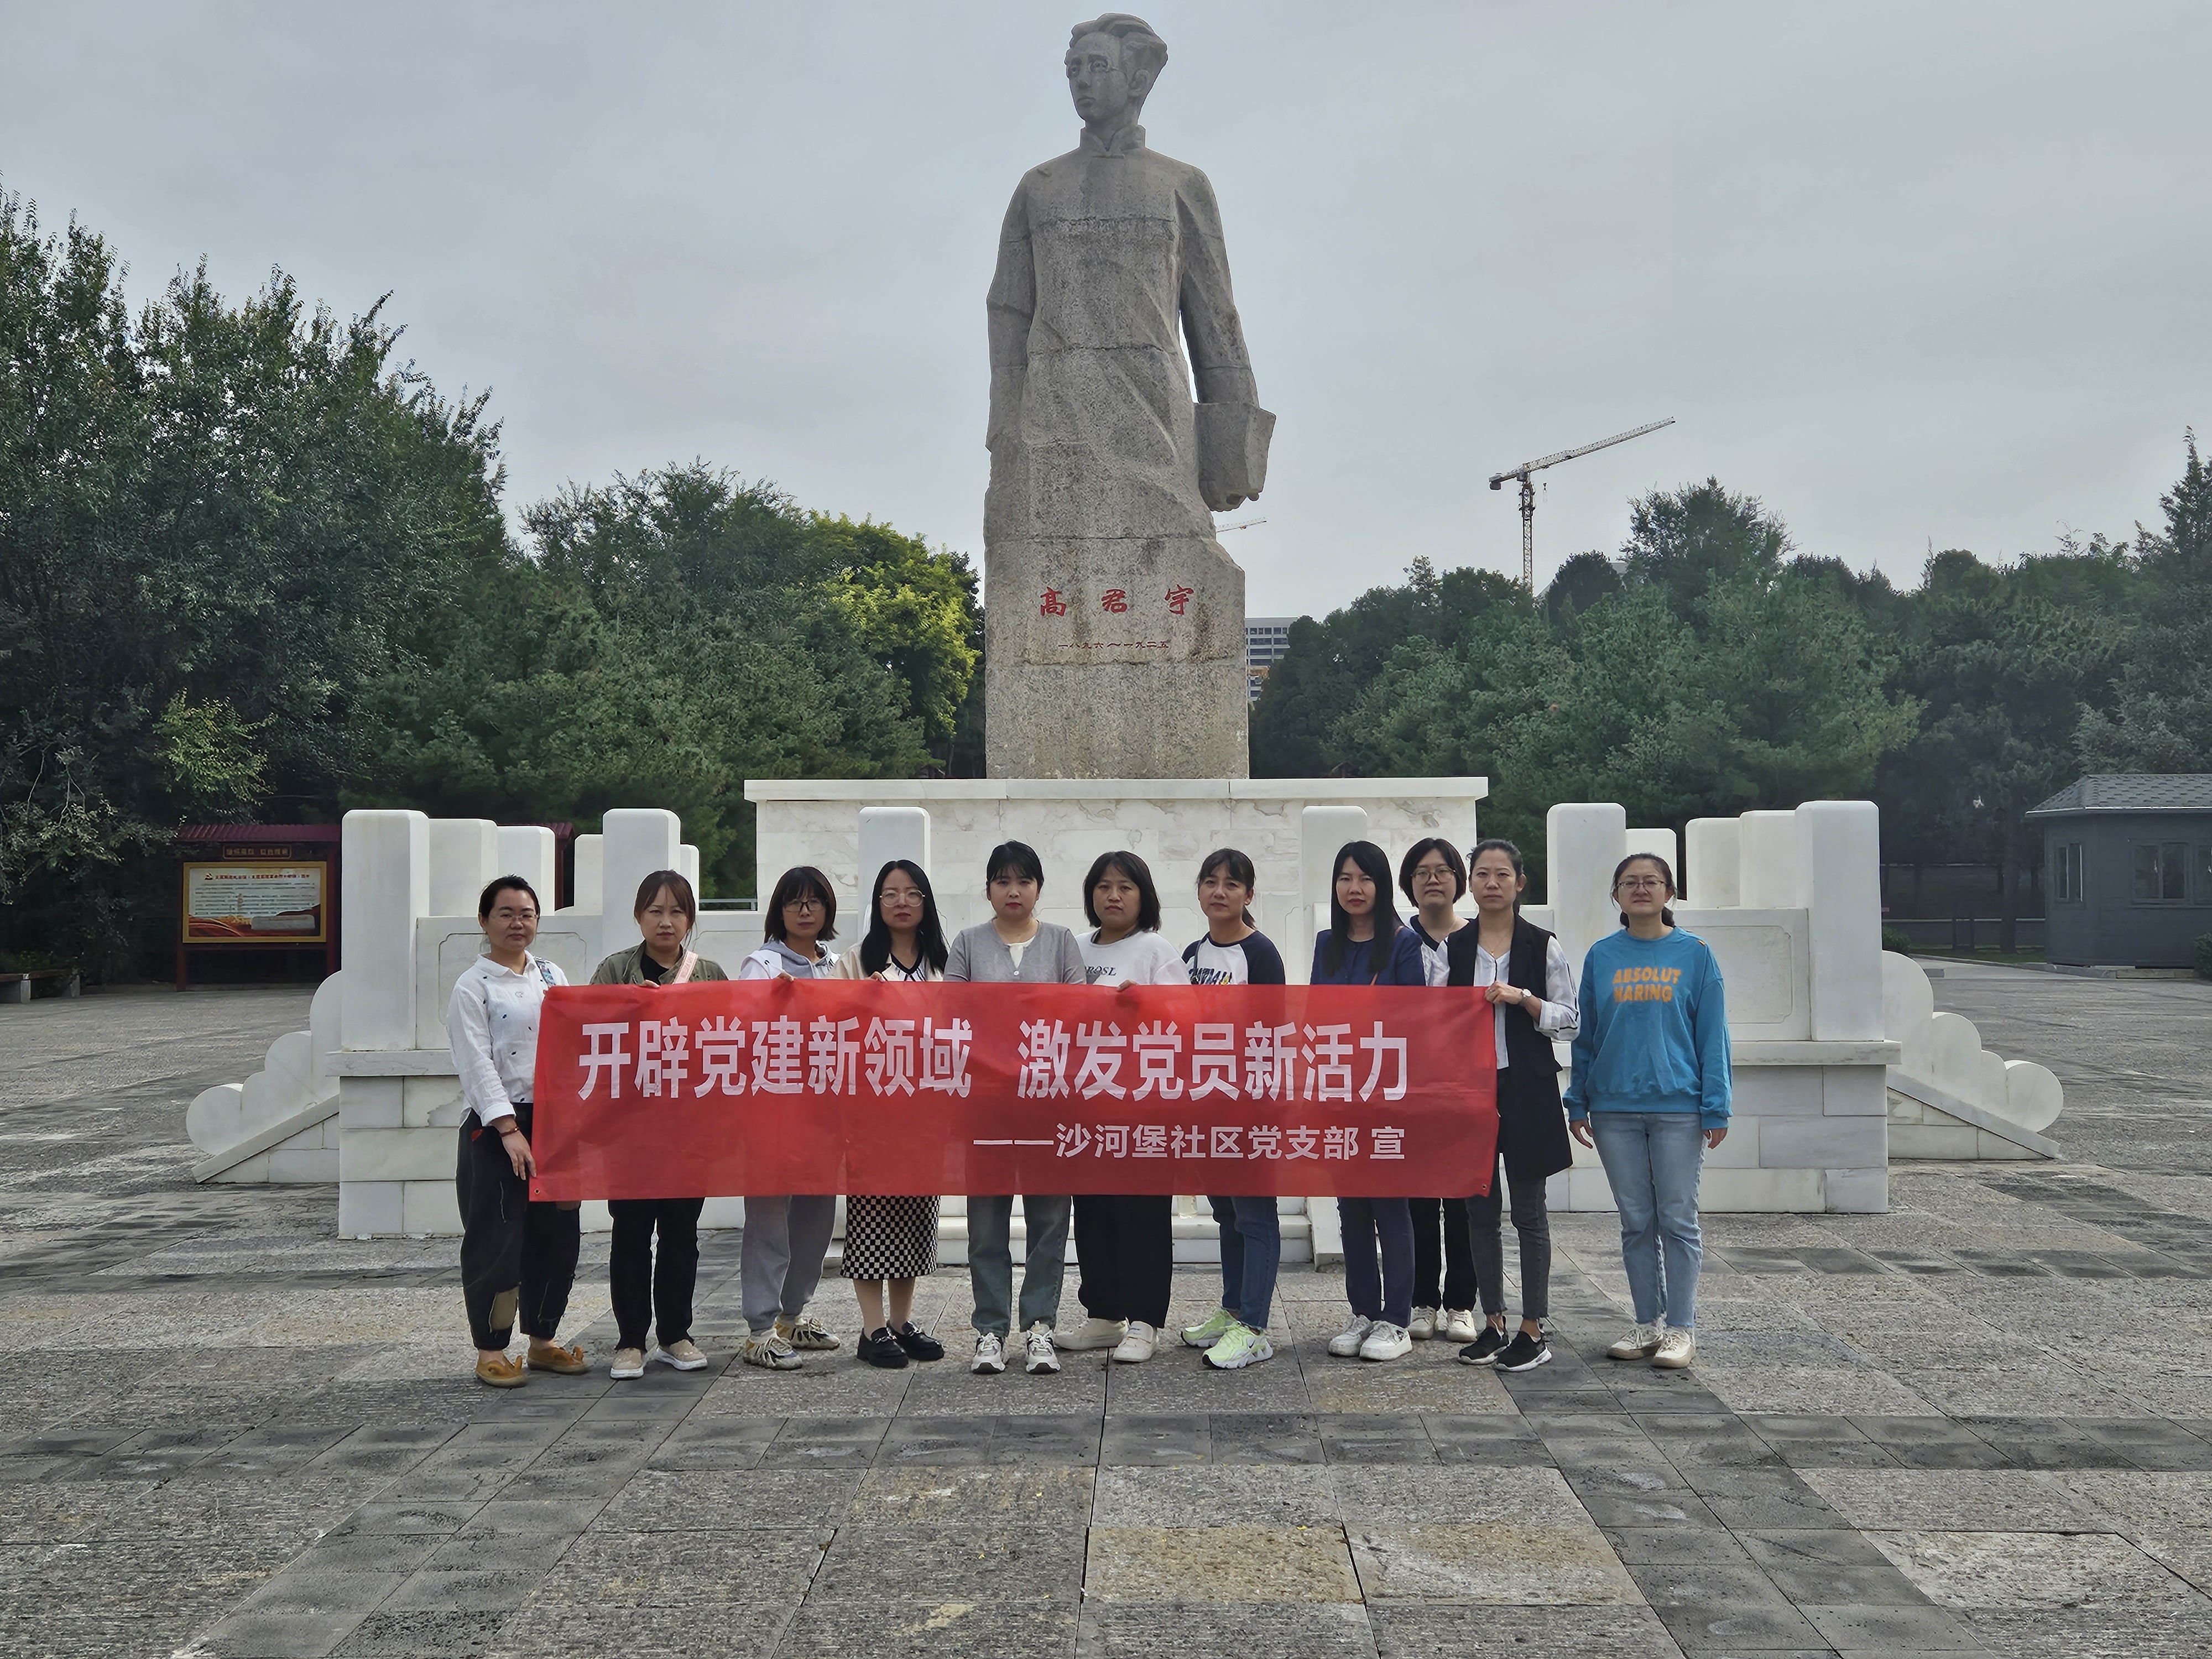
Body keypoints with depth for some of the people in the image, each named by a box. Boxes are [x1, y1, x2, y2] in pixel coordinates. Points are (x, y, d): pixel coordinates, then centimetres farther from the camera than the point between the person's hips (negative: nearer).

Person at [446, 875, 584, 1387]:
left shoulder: (553, 976, 13)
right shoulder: (473, 986, -3)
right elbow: (477, 1063, -11)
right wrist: (510, 1130, -19)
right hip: (495, 1130, -5)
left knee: (558, 1232, 9)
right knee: (496, 1239, -2)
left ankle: (542, 1341, 22)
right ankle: (490, 1351, 10)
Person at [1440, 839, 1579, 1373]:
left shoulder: (1543, 946, 0)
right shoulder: (1452, 948, 7)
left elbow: (1570, 1020, -1)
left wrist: (1523, 999, -16)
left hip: (1526, 1089, -3)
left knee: (1528, 1210, 2)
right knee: (1480, 1208, 8)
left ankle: (1534, 1329, 10)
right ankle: (1493, 1323, 19)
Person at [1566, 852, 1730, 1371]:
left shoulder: (1695, 953, 0)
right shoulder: (1601, 957, 7)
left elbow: (1713, 1035, 0)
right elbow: (1586, 1034, 10)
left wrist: (1715, 1108, -5)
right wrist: (1577, 1102, 6)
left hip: (1678, 1107, -2)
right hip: (1614, 1109, 3)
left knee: (1678, 1220, 2)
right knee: (1636, 1222, 9)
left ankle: (1681, 1329, 12)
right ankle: (1648, 1324, 20)